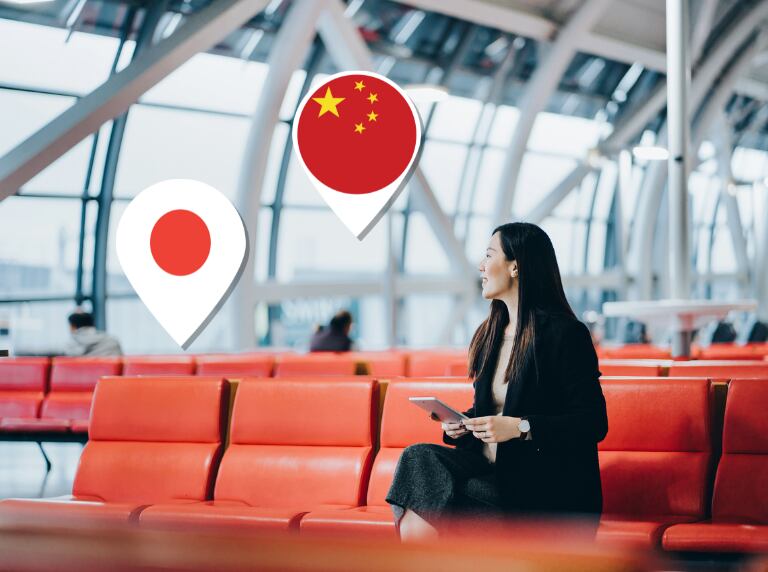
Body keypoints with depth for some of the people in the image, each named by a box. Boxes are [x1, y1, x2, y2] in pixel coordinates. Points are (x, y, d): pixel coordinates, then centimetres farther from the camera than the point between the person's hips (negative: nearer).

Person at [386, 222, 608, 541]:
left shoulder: (564, 333, -8)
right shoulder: (490, 333, 17)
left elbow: (593, 423, -12)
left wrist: (519, 427, -20)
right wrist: (461, 423, 3)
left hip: (545, 489, -8)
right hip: (490, 467, 8)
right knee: (420, 457, -21)